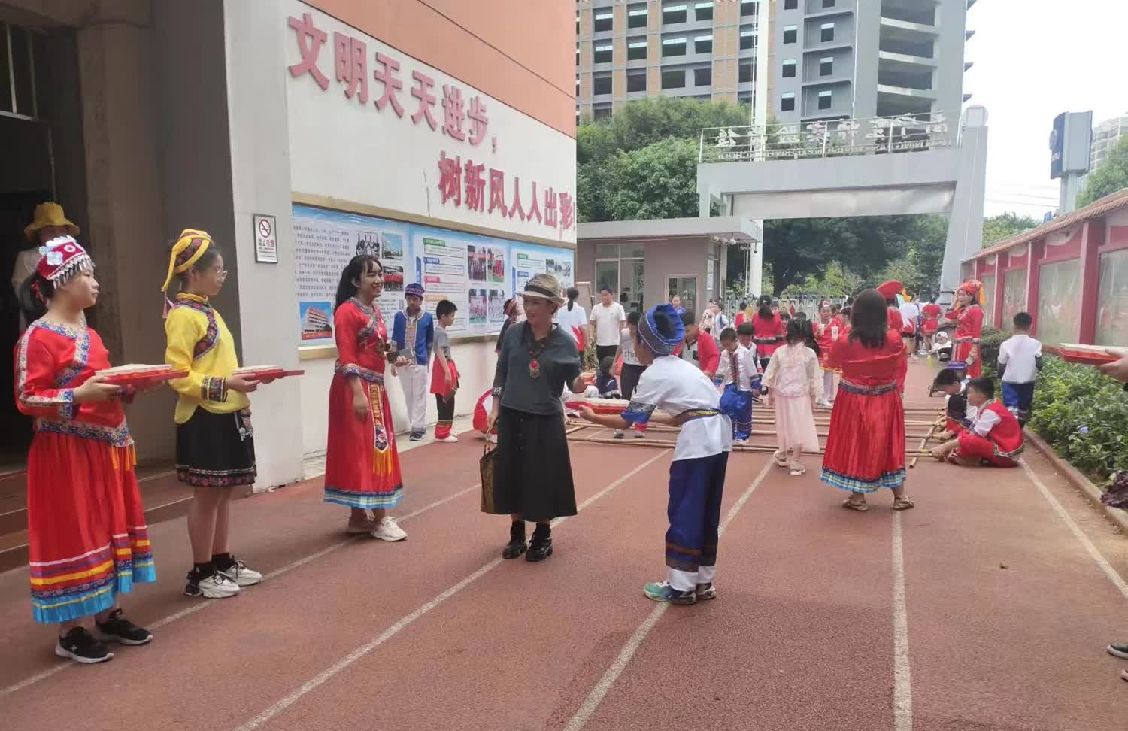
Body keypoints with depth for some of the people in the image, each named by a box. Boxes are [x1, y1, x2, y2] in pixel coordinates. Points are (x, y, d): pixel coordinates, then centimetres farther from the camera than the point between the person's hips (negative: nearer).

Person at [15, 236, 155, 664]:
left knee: (108, 527, 14)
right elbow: (27, 400, -16)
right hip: (67, 453, -9)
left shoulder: (88, 333, 13)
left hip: (106, 448, 9)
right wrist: (79, 395, -28)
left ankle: (108, 615, 27)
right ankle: (69, 632, 12)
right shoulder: (38, 336, -13)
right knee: (72, 533, -1)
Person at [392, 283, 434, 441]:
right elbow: (394, 340, 7)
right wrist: (394, 360, 2)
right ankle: (414, 426, 20)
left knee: (419, 396, 1)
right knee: (408, 396, 10)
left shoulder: (427, 317, 0)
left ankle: (417, 427, 6)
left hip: (420, 362, -2)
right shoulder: (399, 316, 2)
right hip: (402, 362, 2)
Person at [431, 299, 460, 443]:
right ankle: (443, 434, 0)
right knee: (447, 402, -5)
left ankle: (442, 431, 23)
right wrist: (447, 372, -30)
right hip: (444, 367, -10)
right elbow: (440, 353, -25)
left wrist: (453, 368, 27)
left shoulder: (439, 330, 15)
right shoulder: (442, 332, -15)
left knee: (444, 402, 15)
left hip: (445, 366, 10)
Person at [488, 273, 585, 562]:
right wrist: (495, 408, 4)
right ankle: (516, 534, 28)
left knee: (543, 480, 5)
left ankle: (543, 537, 24)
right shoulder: (513, 333, -2)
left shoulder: (565, 343, -8)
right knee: (512, 476, 10)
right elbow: (501, 373, 7)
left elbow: (574, 382, -3)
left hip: (546, 421, -2)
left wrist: (580, 384, -25)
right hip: (512, 417, 3)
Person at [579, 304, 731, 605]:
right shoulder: (679, 365, 19)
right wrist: (652, 415, 30)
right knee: (706, 512, 15)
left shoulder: (654, 374, -5)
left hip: (697, 440, -9)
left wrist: (593, 416, 10)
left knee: (684, 512, 1)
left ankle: (681, 586, 9)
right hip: (718, 436, 9)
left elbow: (627, 421, -2)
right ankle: (703, 582, 23)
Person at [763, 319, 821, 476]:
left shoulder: (779, 351, -4)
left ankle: (782, 455, 36)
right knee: (799, 427, 7)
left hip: (781, 394, 3)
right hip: (800, 395, -3)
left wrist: (770, 393, 14)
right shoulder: (810, 353, -9)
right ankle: (794, 462, 9)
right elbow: (814, 379, -5)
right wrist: (813, 399, 5)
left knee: (783, 424, 18)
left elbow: (770, 374, 2)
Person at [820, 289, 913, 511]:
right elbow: (899, 365, 6)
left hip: (854, 401, -2)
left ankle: (858, 497, 18)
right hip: (886, 400, 2)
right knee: (889, 445, 16)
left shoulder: (846, 342, -18)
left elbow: (833, 362, 2)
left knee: (855, 444, 11)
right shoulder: (894, 339, -13)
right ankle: (900, 496, 25)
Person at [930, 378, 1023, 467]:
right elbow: (972, 431, 9)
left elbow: (975, 436, -22)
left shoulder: (991, 412, -20)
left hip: (1007, 453, -10)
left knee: (968, 442, -32)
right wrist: (953, 445, -4)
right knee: (963, 433, 10)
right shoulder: (984, 408, 8)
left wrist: (945, 446, -20)